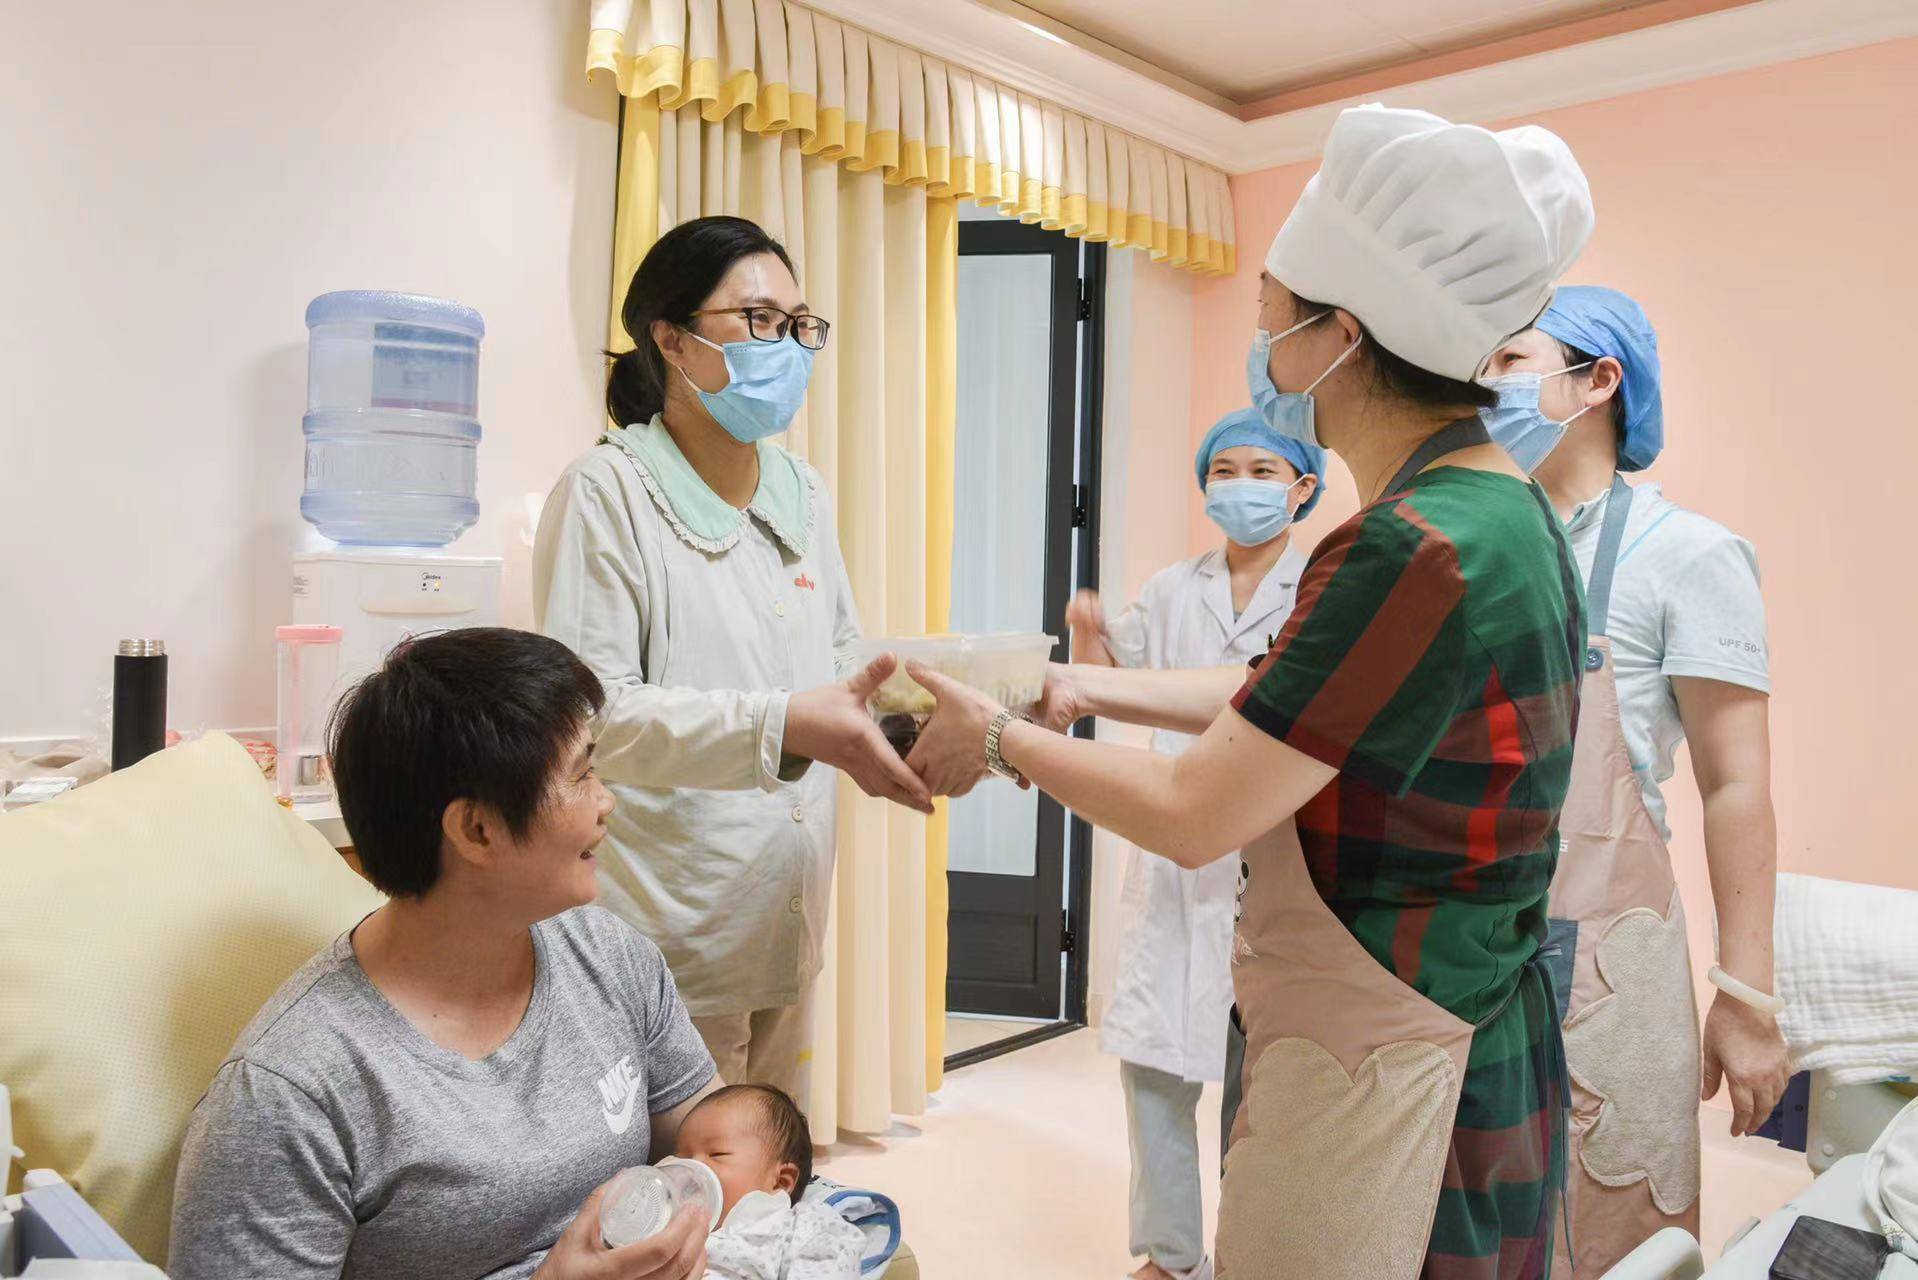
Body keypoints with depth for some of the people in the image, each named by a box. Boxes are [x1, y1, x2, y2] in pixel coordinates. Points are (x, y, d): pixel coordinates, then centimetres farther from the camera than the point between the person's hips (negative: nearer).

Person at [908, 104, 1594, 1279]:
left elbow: (1194, 818, -22)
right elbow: (1281, 699, 14)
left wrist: (1002, 738, -8)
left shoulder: (1420, 552, -27)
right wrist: (1090, 689, 11)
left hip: (1379, 1062, -9)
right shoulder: (1499, 509, 4)